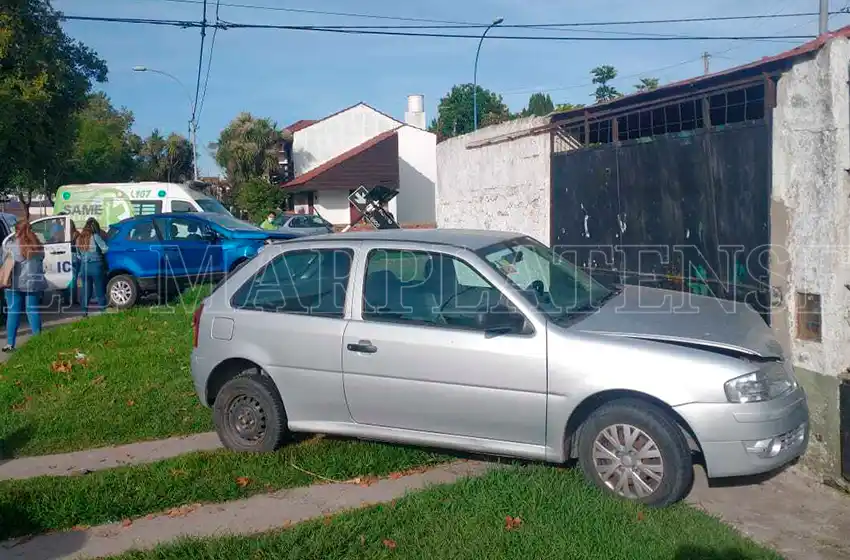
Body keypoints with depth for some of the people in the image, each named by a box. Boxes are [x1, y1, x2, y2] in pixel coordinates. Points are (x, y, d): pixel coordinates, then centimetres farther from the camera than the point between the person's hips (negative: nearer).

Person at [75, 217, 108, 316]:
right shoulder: (95, 236, -8)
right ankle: (103, 310, 4)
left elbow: (78, 255, 12)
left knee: (86, 290, 12)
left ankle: (84, 312, 13)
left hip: (84, 267, 5)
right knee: (99, 290, 3)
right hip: (96, 266, -5)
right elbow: (105, 248, -13)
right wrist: (100, 252, 6)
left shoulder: (79, 238, 8)